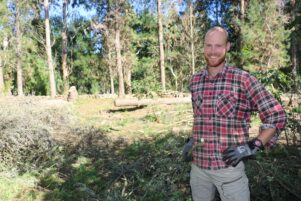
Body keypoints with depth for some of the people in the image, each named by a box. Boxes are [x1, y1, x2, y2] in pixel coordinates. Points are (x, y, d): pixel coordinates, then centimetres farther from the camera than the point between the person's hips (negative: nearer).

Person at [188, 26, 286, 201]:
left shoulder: (243, 79, -11)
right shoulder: (195, 81, 4)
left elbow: (277, 116, -8)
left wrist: (253, 146, -15)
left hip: (228, 166, -5)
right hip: (198, 165, 5)